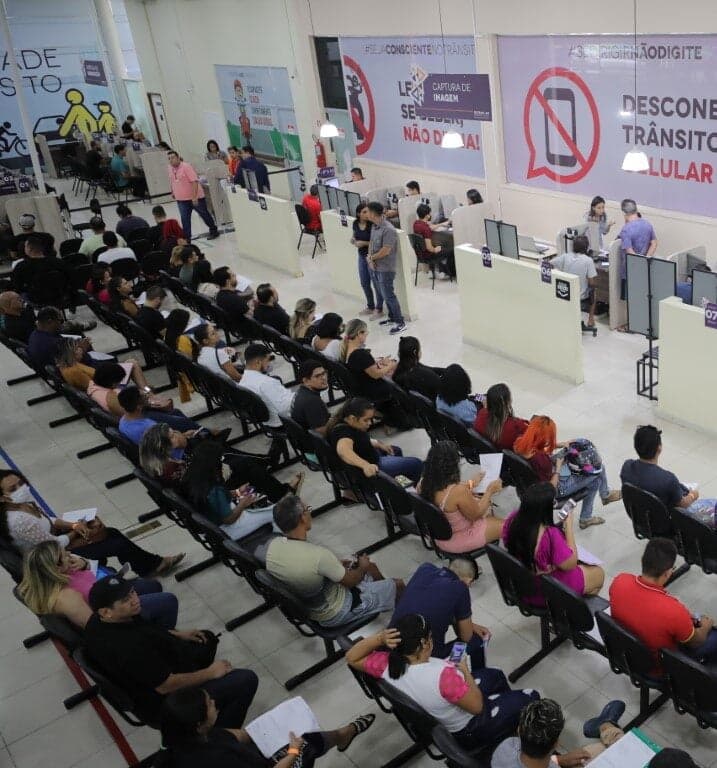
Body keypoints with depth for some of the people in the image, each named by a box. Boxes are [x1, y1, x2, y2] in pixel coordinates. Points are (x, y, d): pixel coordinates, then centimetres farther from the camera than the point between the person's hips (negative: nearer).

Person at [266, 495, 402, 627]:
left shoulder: (273, 545, -16)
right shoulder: (319, 555, -38)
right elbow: (350, 581, -19)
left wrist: (337, 564, 8)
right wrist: (362, 567, 2)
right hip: (333, 615, -7)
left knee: (371, 567, 24)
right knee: (398, 585, 11)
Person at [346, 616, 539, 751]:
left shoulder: (389, 665, -25)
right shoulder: (443, 675, -43)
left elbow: (352, 657, -10)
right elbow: (477, 706, -29)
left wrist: (379, 638, -25)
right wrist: (466, 672, -15)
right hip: (469, 731, -7)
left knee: (495, 675, 28)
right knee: (530, 699, 11)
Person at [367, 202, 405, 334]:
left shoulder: (388, 230, -23)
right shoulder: (374, 226, 5)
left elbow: (385, 251, -25)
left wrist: (371, 257, -11)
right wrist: (370, 258, -7)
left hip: (386, 269, -9)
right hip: (376, 267, 9)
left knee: (389, 295, -5)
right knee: (385, 294, 18)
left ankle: (400, 323, 3)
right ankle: (392, 317, 32)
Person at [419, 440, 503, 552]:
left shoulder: (424, 484, -16)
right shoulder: (459, 492, -37)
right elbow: (476, 515, -18)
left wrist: (471, 483, 13)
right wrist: (490, 491, -7)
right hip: (458, 541, -7)